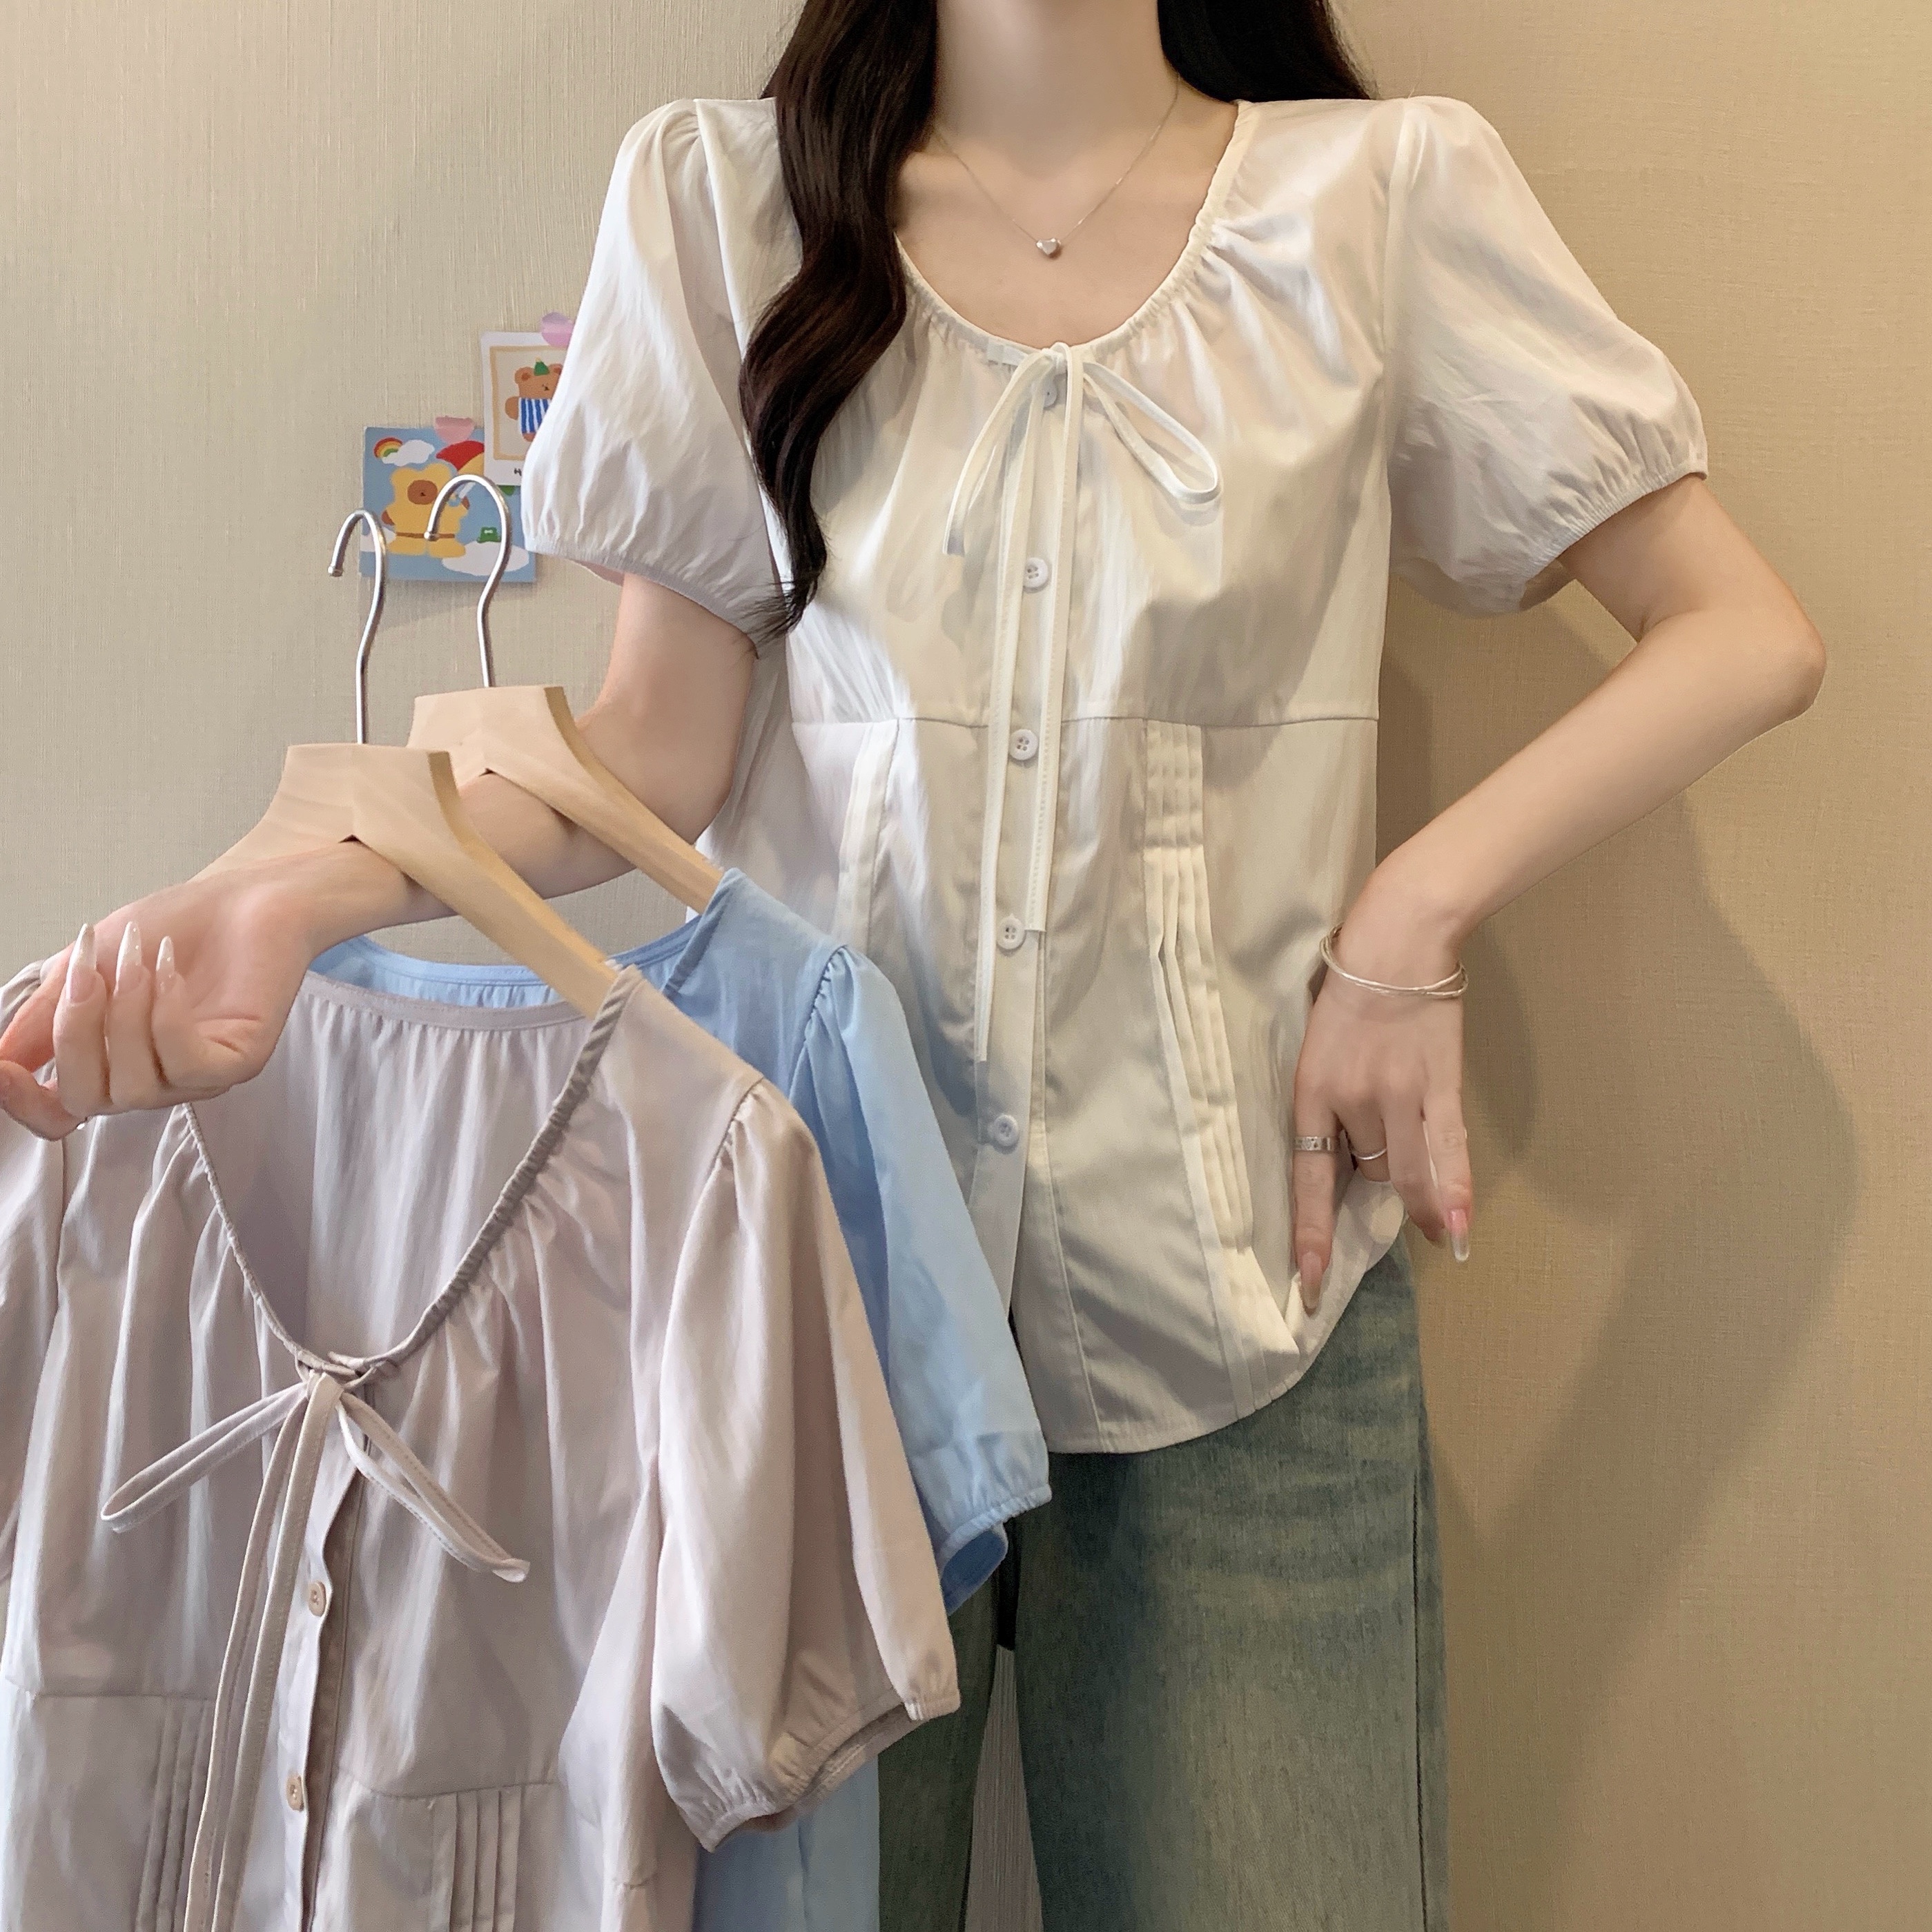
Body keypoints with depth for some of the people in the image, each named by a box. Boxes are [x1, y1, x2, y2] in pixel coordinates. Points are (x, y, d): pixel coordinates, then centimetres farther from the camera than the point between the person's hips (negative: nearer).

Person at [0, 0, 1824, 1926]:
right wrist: (290, 896, -16)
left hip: (1231, 1280, 0)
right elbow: (662, 750, 0)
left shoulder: (1386, 192, 3)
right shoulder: (721, 194, 6)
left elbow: (1748, 635, 3)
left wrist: (1411, 916, -9)